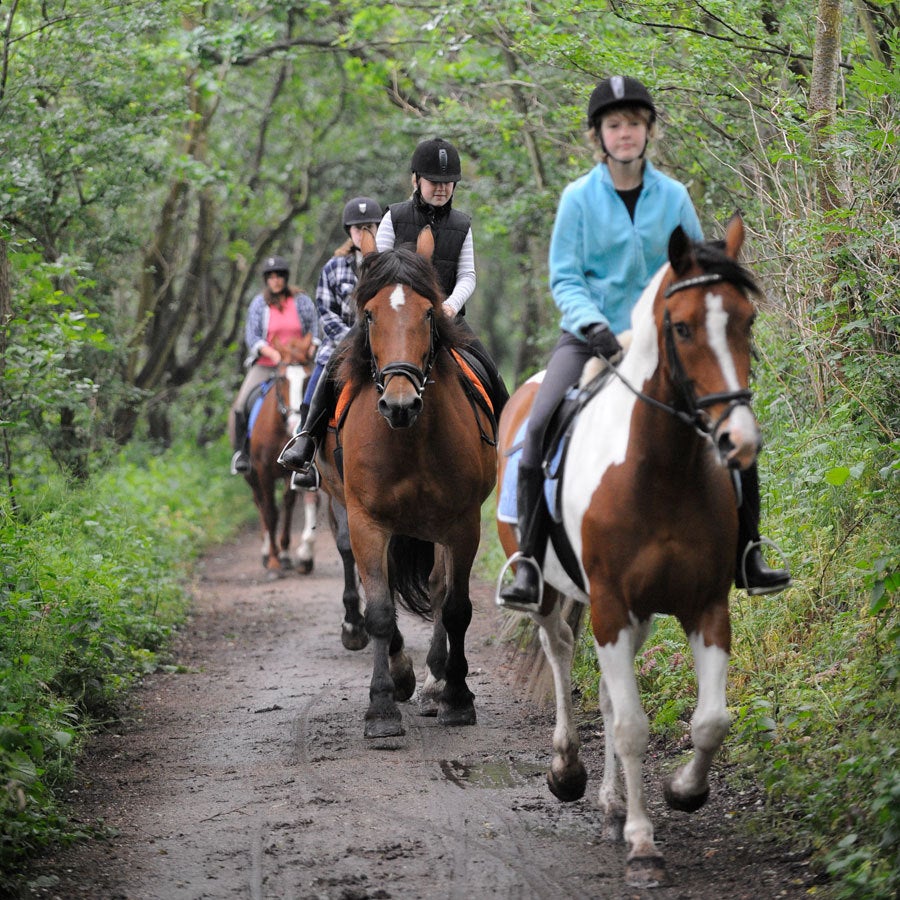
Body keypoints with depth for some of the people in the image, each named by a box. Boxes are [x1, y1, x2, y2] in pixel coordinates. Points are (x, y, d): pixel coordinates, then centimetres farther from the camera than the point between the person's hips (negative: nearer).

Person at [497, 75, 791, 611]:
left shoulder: (674, 196, 2)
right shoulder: (579, 198, -4)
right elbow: (564, 277, -6)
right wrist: (594, 326, -23)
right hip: (592, 339, -2)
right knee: (541, 423, -25)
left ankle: (747, 556, 5)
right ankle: (529, 563, -21)